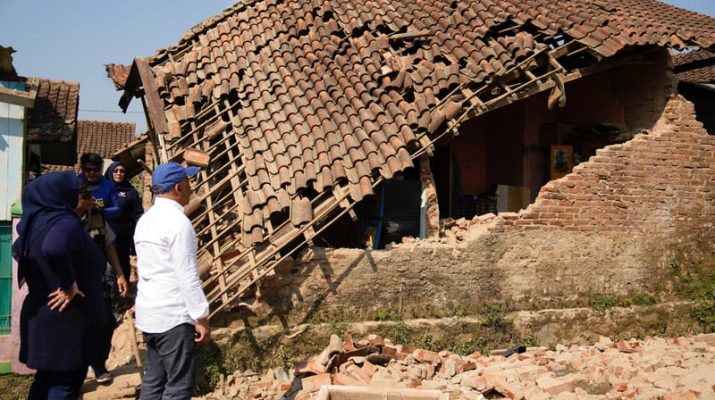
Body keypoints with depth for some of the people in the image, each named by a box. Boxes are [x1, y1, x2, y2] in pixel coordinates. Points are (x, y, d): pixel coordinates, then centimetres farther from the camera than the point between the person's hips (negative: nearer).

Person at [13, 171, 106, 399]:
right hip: (66, 319, -9)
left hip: (40, 314, 9)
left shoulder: (37, 220, 7)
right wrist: (69, 284, -27)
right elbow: (53, 249, -41)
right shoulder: (65, 221, -20)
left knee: (46, 380, 20)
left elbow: (18, 250, 25)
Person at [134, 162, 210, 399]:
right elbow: (188, 276, -18)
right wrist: (201, 317, -13)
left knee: (153, 380, 15)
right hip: (173, 317, -9)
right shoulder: (178, 222, -16)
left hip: (148, 314, 9)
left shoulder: (145, 220, 11)